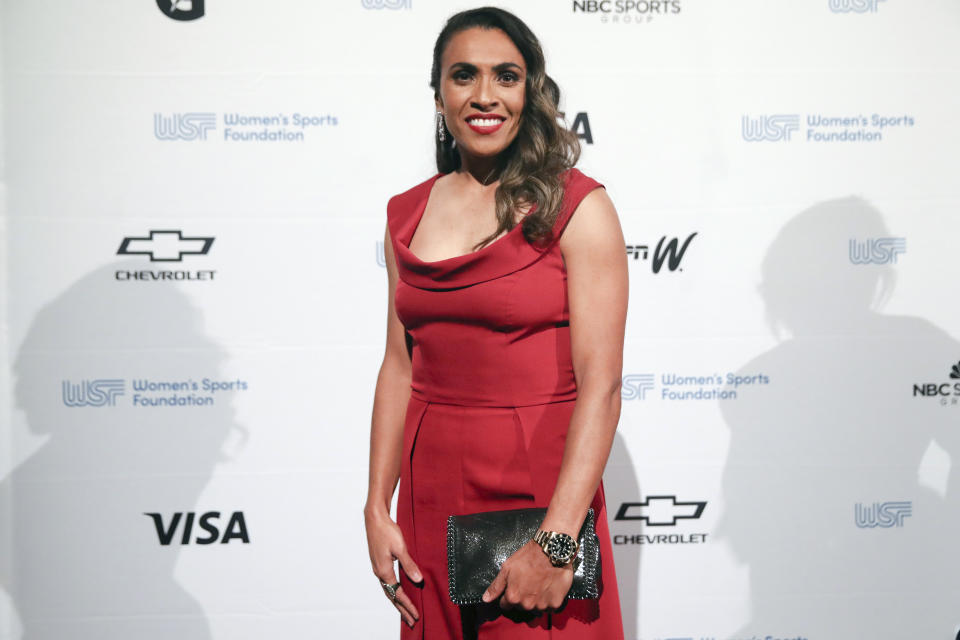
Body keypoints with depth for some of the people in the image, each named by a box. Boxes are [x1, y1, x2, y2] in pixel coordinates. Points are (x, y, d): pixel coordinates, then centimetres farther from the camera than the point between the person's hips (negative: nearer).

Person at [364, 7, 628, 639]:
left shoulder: (577, 206, -9)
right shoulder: (407, 215, 7)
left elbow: (601, 384, -15)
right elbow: (399, 366, 9)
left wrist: (557, 538, -20)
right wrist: (378, 506, 4)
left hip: (539, 487, -4)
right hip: (431, 488, 5)